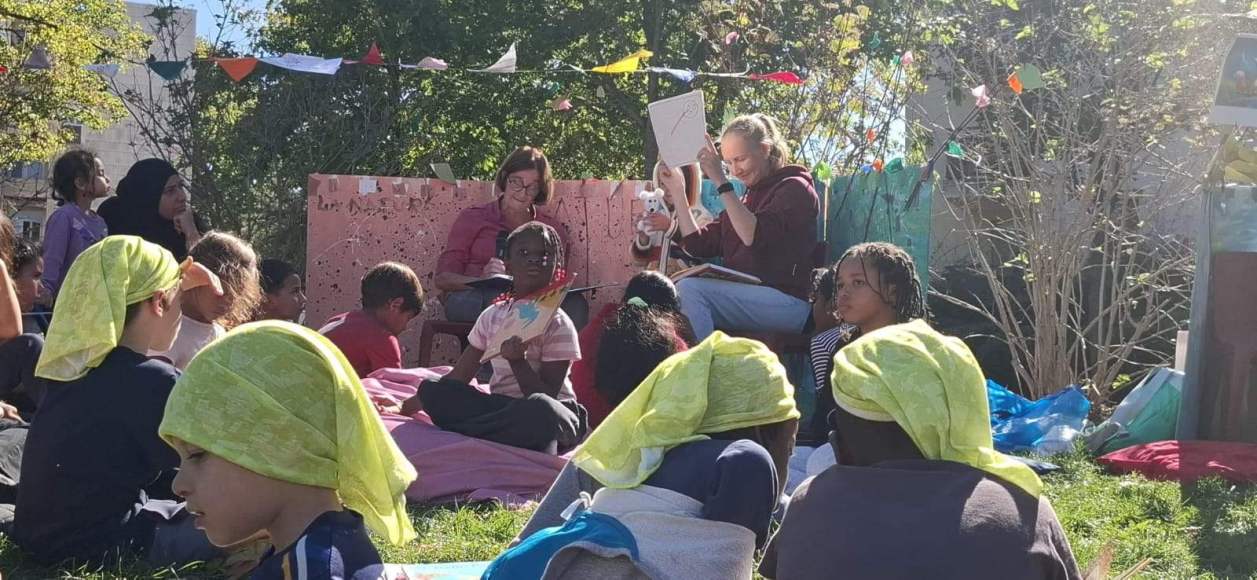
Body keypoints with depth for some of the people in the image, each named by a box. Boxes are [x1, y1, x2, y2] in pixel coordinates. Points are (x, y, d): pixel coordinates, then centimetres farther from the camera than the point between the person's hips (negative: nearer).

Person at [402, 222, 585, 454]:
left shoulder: (558, 324, -5)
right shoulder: (493, 315, 9)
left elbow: (545, 396, -12)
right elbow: (458, 377, 13)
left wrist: (517, 360, -26)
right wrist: (412, 405, 8)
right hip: (502, 408, 5)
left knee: (540, 408, -41)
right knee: (431, 389, -16)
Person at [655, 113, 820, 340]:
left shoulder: (794, 189, 1)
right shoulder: (746, 199, 23)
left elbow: (755, 237, -18)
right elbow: (699, 245, 15)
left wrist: (722, 183, -20)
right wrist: (677, 193, 13)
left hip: (784, 301, -7)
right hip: (744, 298, 7)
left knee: (690, 289, -26)